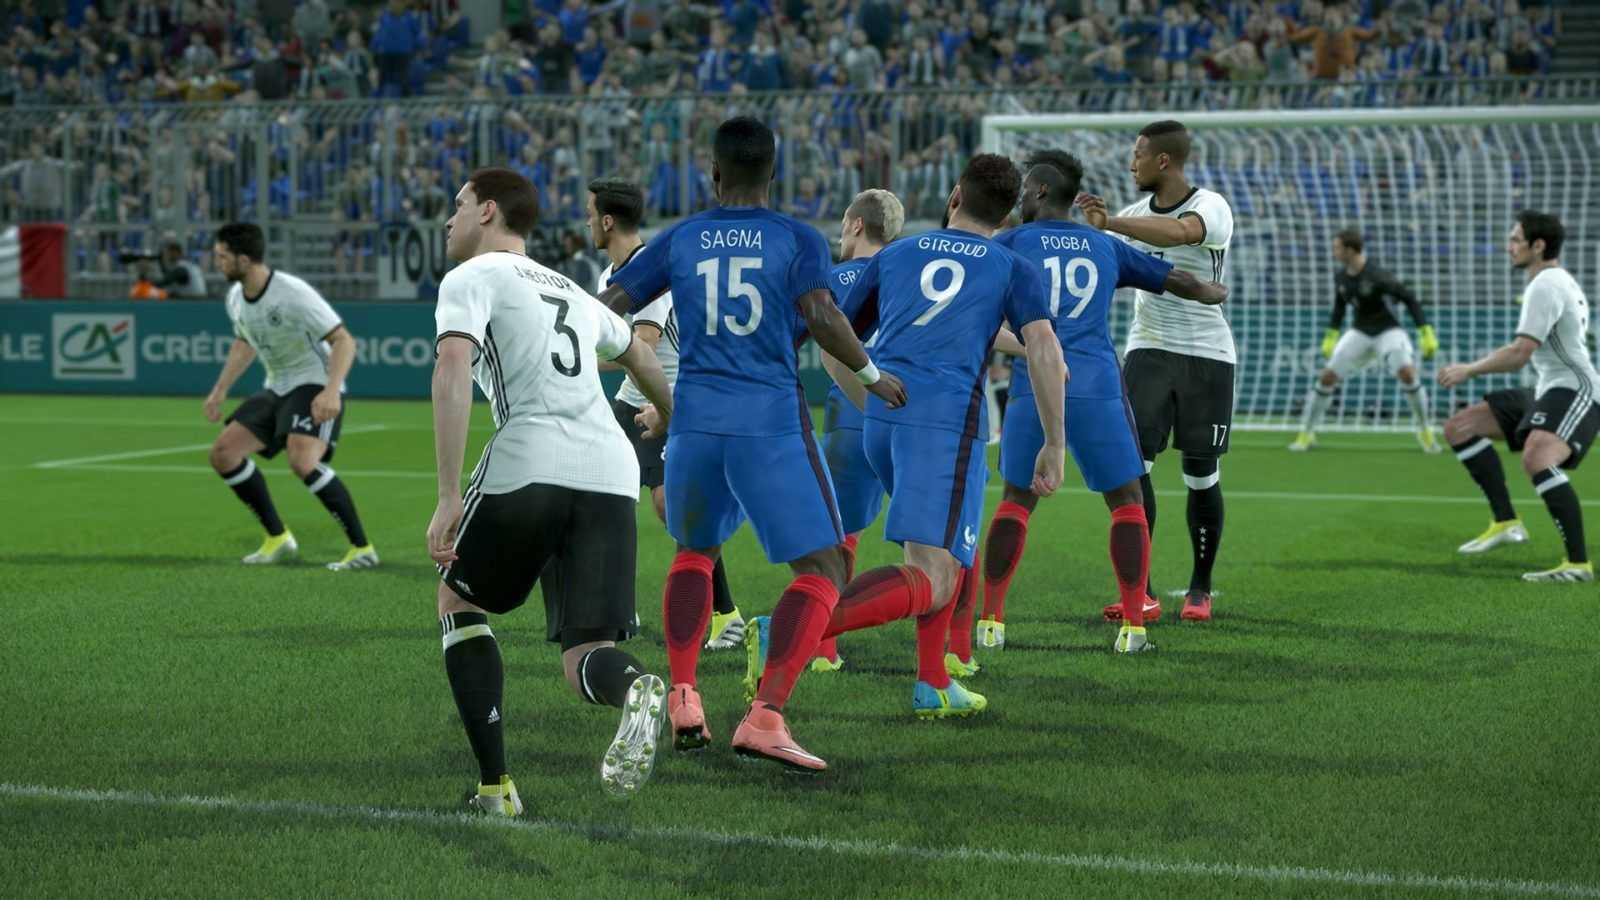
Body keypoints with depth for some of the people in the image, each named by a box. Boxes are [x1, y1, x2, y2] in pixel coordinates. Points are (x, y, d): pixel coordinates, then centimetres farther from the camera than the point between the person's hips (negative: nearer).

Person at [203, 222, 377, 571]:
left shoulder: (293, 294, -23)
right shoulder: (236, 298, 3)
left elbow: (344, 341, -24)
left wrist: (331, 391, -37)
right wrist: (220, 390, 20)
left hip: (315, 386, -9)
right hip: (276, 388, 9)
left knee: (302, 460, -30)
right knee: (223, 453, 0)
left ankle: (362, 548, -21)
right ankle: (278, 539, 11)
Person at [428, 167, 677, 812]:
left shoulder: (471, 279, 8)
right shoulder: (569, 291, 29)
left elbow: (452, 367, -11)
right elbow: (638, 354, 47)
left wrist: (449, 497, -16)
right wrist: (677, 422, 67)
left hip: (527, 467, -5)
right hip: (612, 475, 5)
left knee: (458, 602, 21)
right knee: (585, 664, 3)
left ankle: (495, 786, 10)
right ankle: (633, 687, -35)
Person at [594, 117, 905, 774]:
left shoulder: (678, 241, 11)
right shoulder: (798, 239, 5)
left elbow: (604, 312, 11)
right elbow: (820, 317, -10)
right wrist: (872, 375, 4)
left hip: (695, 419, 3)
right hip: (771, 423, -3)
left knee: (694, 551, 26)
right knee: (822, 567, 1)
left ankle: (682, 701, 13)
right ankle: (764, 717, -16)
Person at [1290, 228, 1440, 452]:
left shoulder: (1376, 276, -24)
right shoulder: (1340, 277, -4)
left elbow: (1409, 298, -18)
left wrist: (1426, 333, -20)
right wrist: (1331, 335, 14)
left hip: (1388, 331, -5)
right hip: (1360, 332, 5)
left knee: (1407, 373, -26)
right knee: (1326, 377, -5)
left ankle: (1425, 431, -7)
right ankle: (1306, 434, 8)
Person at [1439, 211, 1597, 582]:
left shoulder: (1546, 286, -14)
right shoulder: (1560, 280, 19)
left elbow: (1520, 353, -21)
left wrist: (1470, 370, -8)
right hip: (1549, 392, 11)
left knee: (1536, 459, -36)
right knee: (1459, 427, 5)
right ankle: (1506, 522, 2)